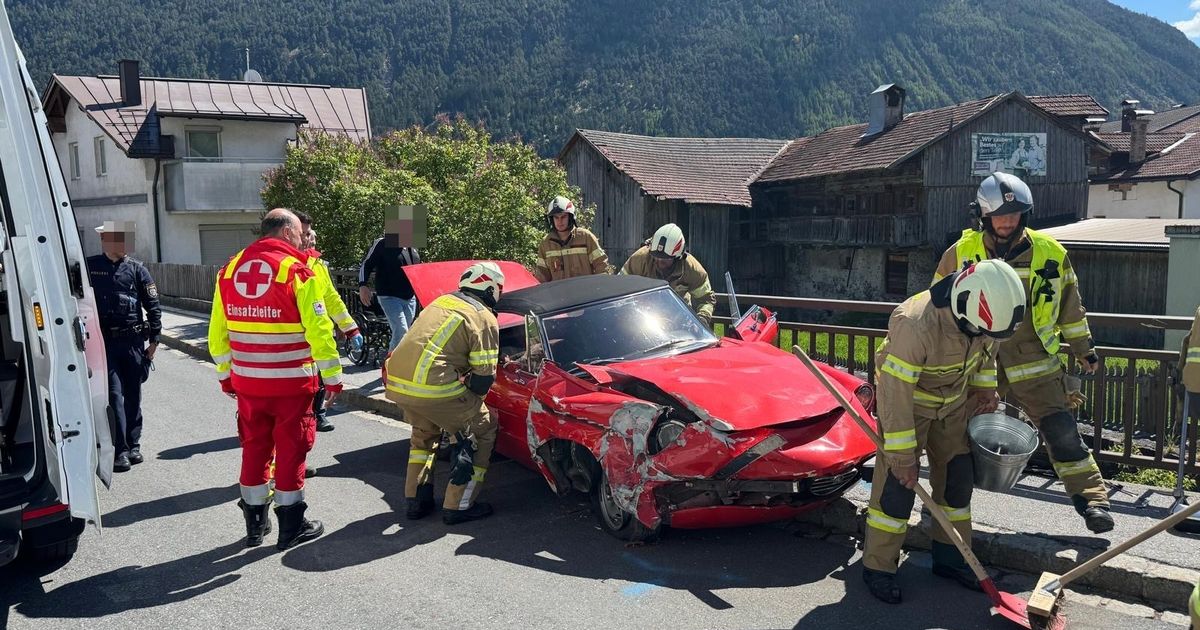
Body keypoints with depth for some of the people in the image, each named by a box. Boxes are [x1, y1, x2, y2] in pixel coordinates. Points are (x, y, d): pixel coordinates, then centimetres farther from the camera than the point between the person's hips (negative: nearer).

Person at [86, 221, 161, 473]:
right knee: (114, 395, -6)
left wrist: (154, 339, 3)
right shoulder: (90, 266, 3)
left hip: (133, 341, 1)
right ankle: (120, 451, -3)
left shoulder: (136, 269, 4)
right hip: (104, 341, -1)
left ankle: (133, 446, 19)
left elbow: (153, 305, 6)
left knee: (133, 396, 9)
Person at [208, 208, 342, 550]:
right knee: (290, 448, 6)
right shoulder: (296, 270, -11)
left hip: (246, 381, 5)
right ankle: (291, 526, 15)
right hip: (291, 381, -5)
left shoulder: (230, 269, 6)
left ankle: (255, 523, 26)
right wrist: (332, 376, -7)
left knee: (254, 447, 16)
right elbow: (318, 329, -14)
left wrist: (225, 375, 18)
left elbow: (218, 332, 9)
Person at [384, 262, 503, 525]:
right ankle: (458, 506, 11)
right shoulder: (484, 318, 0)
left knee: (425, 433, 33)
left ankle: (416, 500, 32)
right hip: (433, 387, -7)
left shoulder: (442, 301, 21)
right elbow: (484, 377, -5)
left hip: (396, 381, 7)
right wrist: (469, 398, 13)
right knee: (483, 431, 12)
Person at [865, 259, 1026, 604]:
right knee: (898, 481, -8)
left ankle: (950, 557, 25)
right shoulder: (915, 325, -39)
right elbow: (896, 394, -33)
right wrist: (902, 455, -28)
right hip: (907, 399, -6)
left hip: (954, 401, 6)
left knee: (958, 475, 9)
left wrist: (985, 388, 11)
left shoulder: (981, 314, -19)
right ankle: (878, 566, 6)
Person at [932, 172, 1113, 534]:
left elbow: (1070, 305, 12)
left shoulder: (1050, 253, -1)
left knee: (1062, 433, -4)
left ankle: (1091, 500, 9)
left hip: (1034, 364, 0)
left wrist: (1083, 348, 17)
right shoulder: (960, 253, -5)